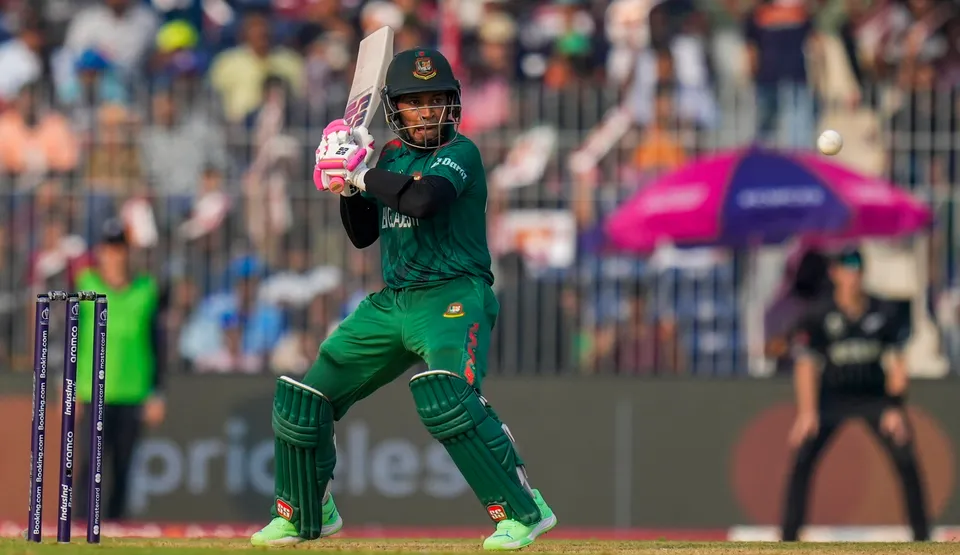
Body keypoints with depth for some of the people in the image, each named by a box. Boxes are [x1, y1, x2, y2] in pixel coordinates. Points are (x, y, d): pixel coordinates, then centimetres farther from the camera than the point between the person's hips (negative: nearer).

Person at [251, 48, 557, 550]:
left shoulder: (458, 153, -9)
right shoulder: (391, 155, 12)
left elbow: (423, 198, -30)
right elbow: (363, 235, 17)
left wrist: (361, 172, -16)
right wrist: (348, 188, -1)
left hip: (453, 297, -8)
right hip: (391, 302, 8)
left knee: (445, 395, -35)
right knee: (300, 401, 9)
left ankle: (523, 511, -29)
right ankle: (304, 515, 29)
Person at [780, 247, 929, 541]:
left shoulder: (884, 315, -4)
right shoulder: (819, 318, -8)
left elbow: (897, 364, -1)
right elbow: (806, 366, -8)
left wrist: (895, 408, -11)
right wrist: (807, 413, -19)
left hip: (875, 397, 1)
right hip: (833, 399, -1)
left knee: (906, 460, -13)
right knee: (802, 459, -15)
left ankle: (921, 536, -1)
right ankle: (789, 538, -8)